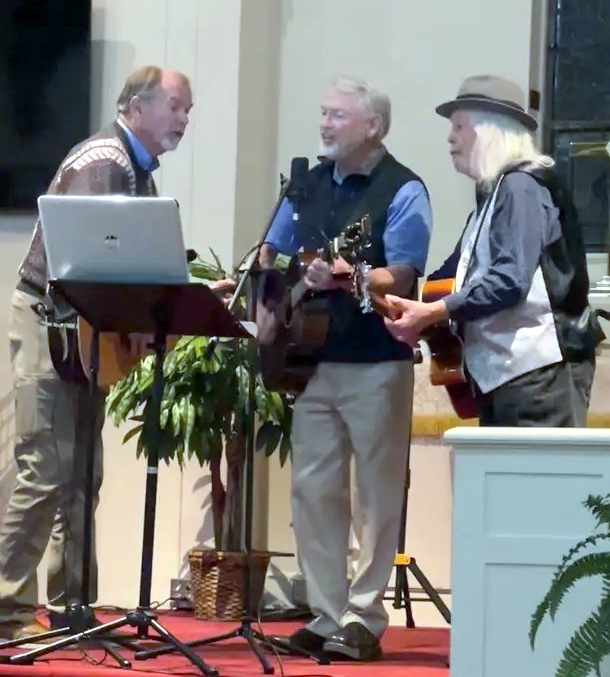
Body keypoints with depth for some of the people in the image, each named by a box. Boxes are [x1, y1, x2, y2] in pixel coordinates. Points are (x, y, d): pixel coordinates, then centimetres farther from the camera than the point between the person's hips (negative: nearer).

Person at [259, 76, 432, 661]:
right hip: (312, 360, 6)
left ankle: (363, 619, 3)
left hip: (376, 363, -6)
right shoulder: (309, 185, 13)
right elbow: (271, 254, 21)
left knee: (377, 495, -1)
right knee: (313, 489, 5)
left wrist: (342, 278, -32)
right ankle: (326, 615, 10)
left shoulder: (402, 191, -6)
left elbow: (402, 278, -16)